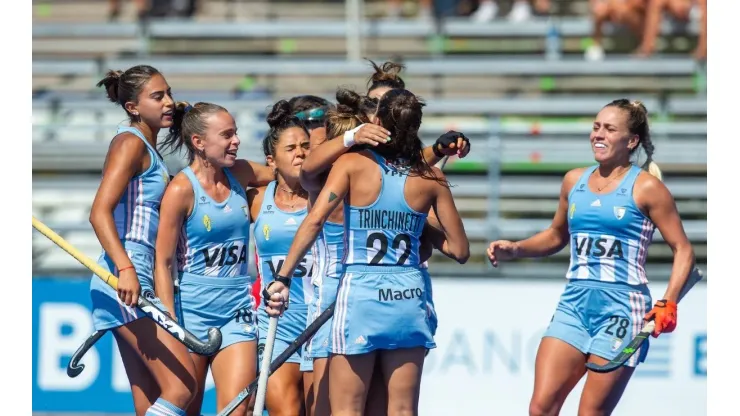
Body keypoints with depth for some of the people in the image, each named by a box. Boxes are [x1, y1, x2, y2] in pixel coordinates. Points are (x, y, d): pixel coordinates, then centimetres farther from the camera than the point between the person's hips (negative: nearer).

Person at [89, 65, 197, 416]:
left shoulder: (149, 151, 21)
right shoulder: (131, 143, -7)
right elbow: (99, 212, -19)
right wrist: (125, 269, -30)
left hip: (137, 282, 10)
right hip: (126, 280, -10)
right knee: (182, 385, -18)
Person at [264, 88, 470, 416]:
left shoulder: (352, 164, -4)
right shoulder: (432, 179, 3)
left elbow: (314, 221, -15)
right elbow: (459, 250, 6)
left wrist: (283, 278, -13)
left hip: (359, 292, -2)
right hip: (409, 296, 3)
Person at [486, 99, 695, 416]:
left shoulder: (646, 187, -4)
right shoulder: (574, 181, 12)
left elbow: (683, 250, -3)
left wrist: (669, 303, -16)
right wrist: (514, 250, 11)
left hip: (621, 309, -5)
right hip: (574, 305, 5)